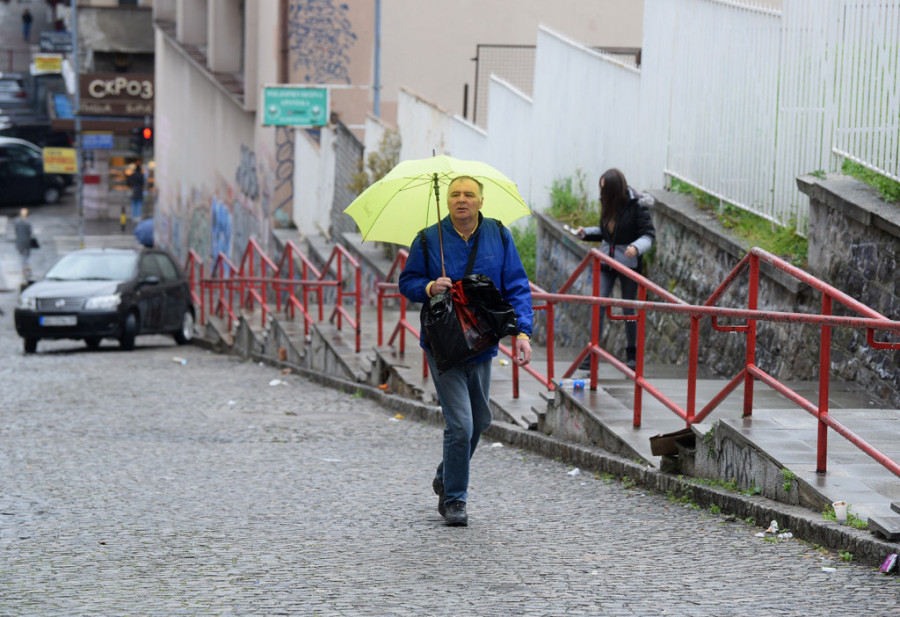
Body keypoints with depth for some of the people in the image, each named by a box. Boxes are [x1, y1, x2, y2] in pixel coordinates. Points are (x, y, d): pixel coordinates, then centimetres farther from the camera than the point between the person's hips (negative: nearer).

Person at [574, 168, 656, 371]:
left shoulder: (635, 205, -12)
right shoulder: (607, 204, 5)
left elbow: (649, 234, -11)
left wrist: (636, 247, -29)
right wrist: (586, 233, 4)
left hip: (629, 263, -4)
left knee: (629, 309, 7)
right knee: (598, 306, -7)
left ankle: (631, 355, 21)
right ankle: (592, 352, -5)